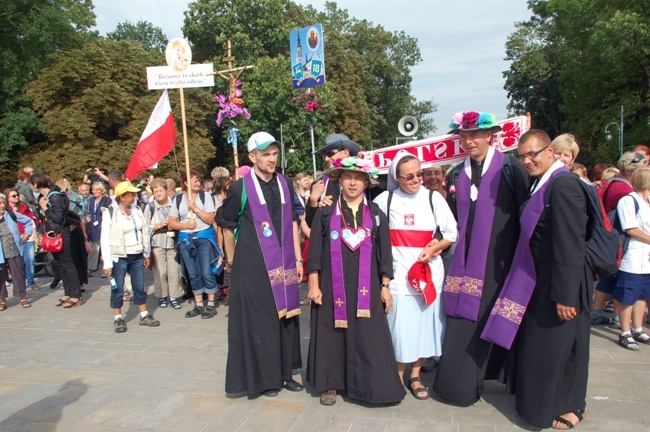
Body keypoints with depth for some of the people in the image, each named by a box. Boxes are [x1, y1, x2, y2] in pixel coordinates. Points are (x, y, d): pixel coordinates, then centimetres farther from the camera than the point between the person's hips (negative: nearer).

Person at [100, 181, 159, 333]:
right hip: (119, 258, -5)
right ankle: (118, 319, 19)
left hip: (137, 256, 5)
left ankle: (144, 315, 23)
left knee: (140, 287, 12)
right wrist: (107, 263, -14)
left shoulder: (136, 210, 4)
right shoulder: (110, 213, -11)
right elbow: (105, 239, -12)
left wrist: (146, 254, 13)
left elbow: (144, 232, 11)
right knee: (117, 289, 5)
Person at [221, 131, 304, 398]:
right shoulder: (240, 188, -6)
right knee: (258, 320, 3)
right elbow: (227, 227, 2)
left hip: (284, 265, 4)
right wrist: (233, 261, 6)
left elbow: (293, 223, 9)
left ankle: (284, 373, 26)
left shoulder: (284, 184, 6)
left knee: (286, 317, 11)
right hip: (253, 266, -4)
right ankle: (263, 378, 19)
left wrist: (298, 259, 6)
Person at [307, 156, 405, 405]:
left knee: (369, 337, 1)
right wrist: (313, 285, -3)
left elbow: (384, 252, 7)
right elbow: (315, 251, 1)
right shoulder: (325, 212, 3)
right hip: (332, 287, 0)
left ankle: (371, 386, 16)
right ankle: (329, 384, 21)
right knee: (332, 334, 6)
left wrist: (385, 286, 4)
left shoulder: (376, 214, 7)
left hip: (366, 289, 1)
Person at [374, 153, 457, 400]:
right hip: (399, 272, -1)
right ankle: (399, 377, 17)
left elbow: (452, 233, 2)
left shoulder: (433, 198, 0)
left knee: (425, 322, 7)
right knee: (400, 325, -2)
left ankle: (415, 375, 24)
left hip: (429, 270, 1)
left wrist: (433, 249, -12)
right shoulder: (385, 199, 1)